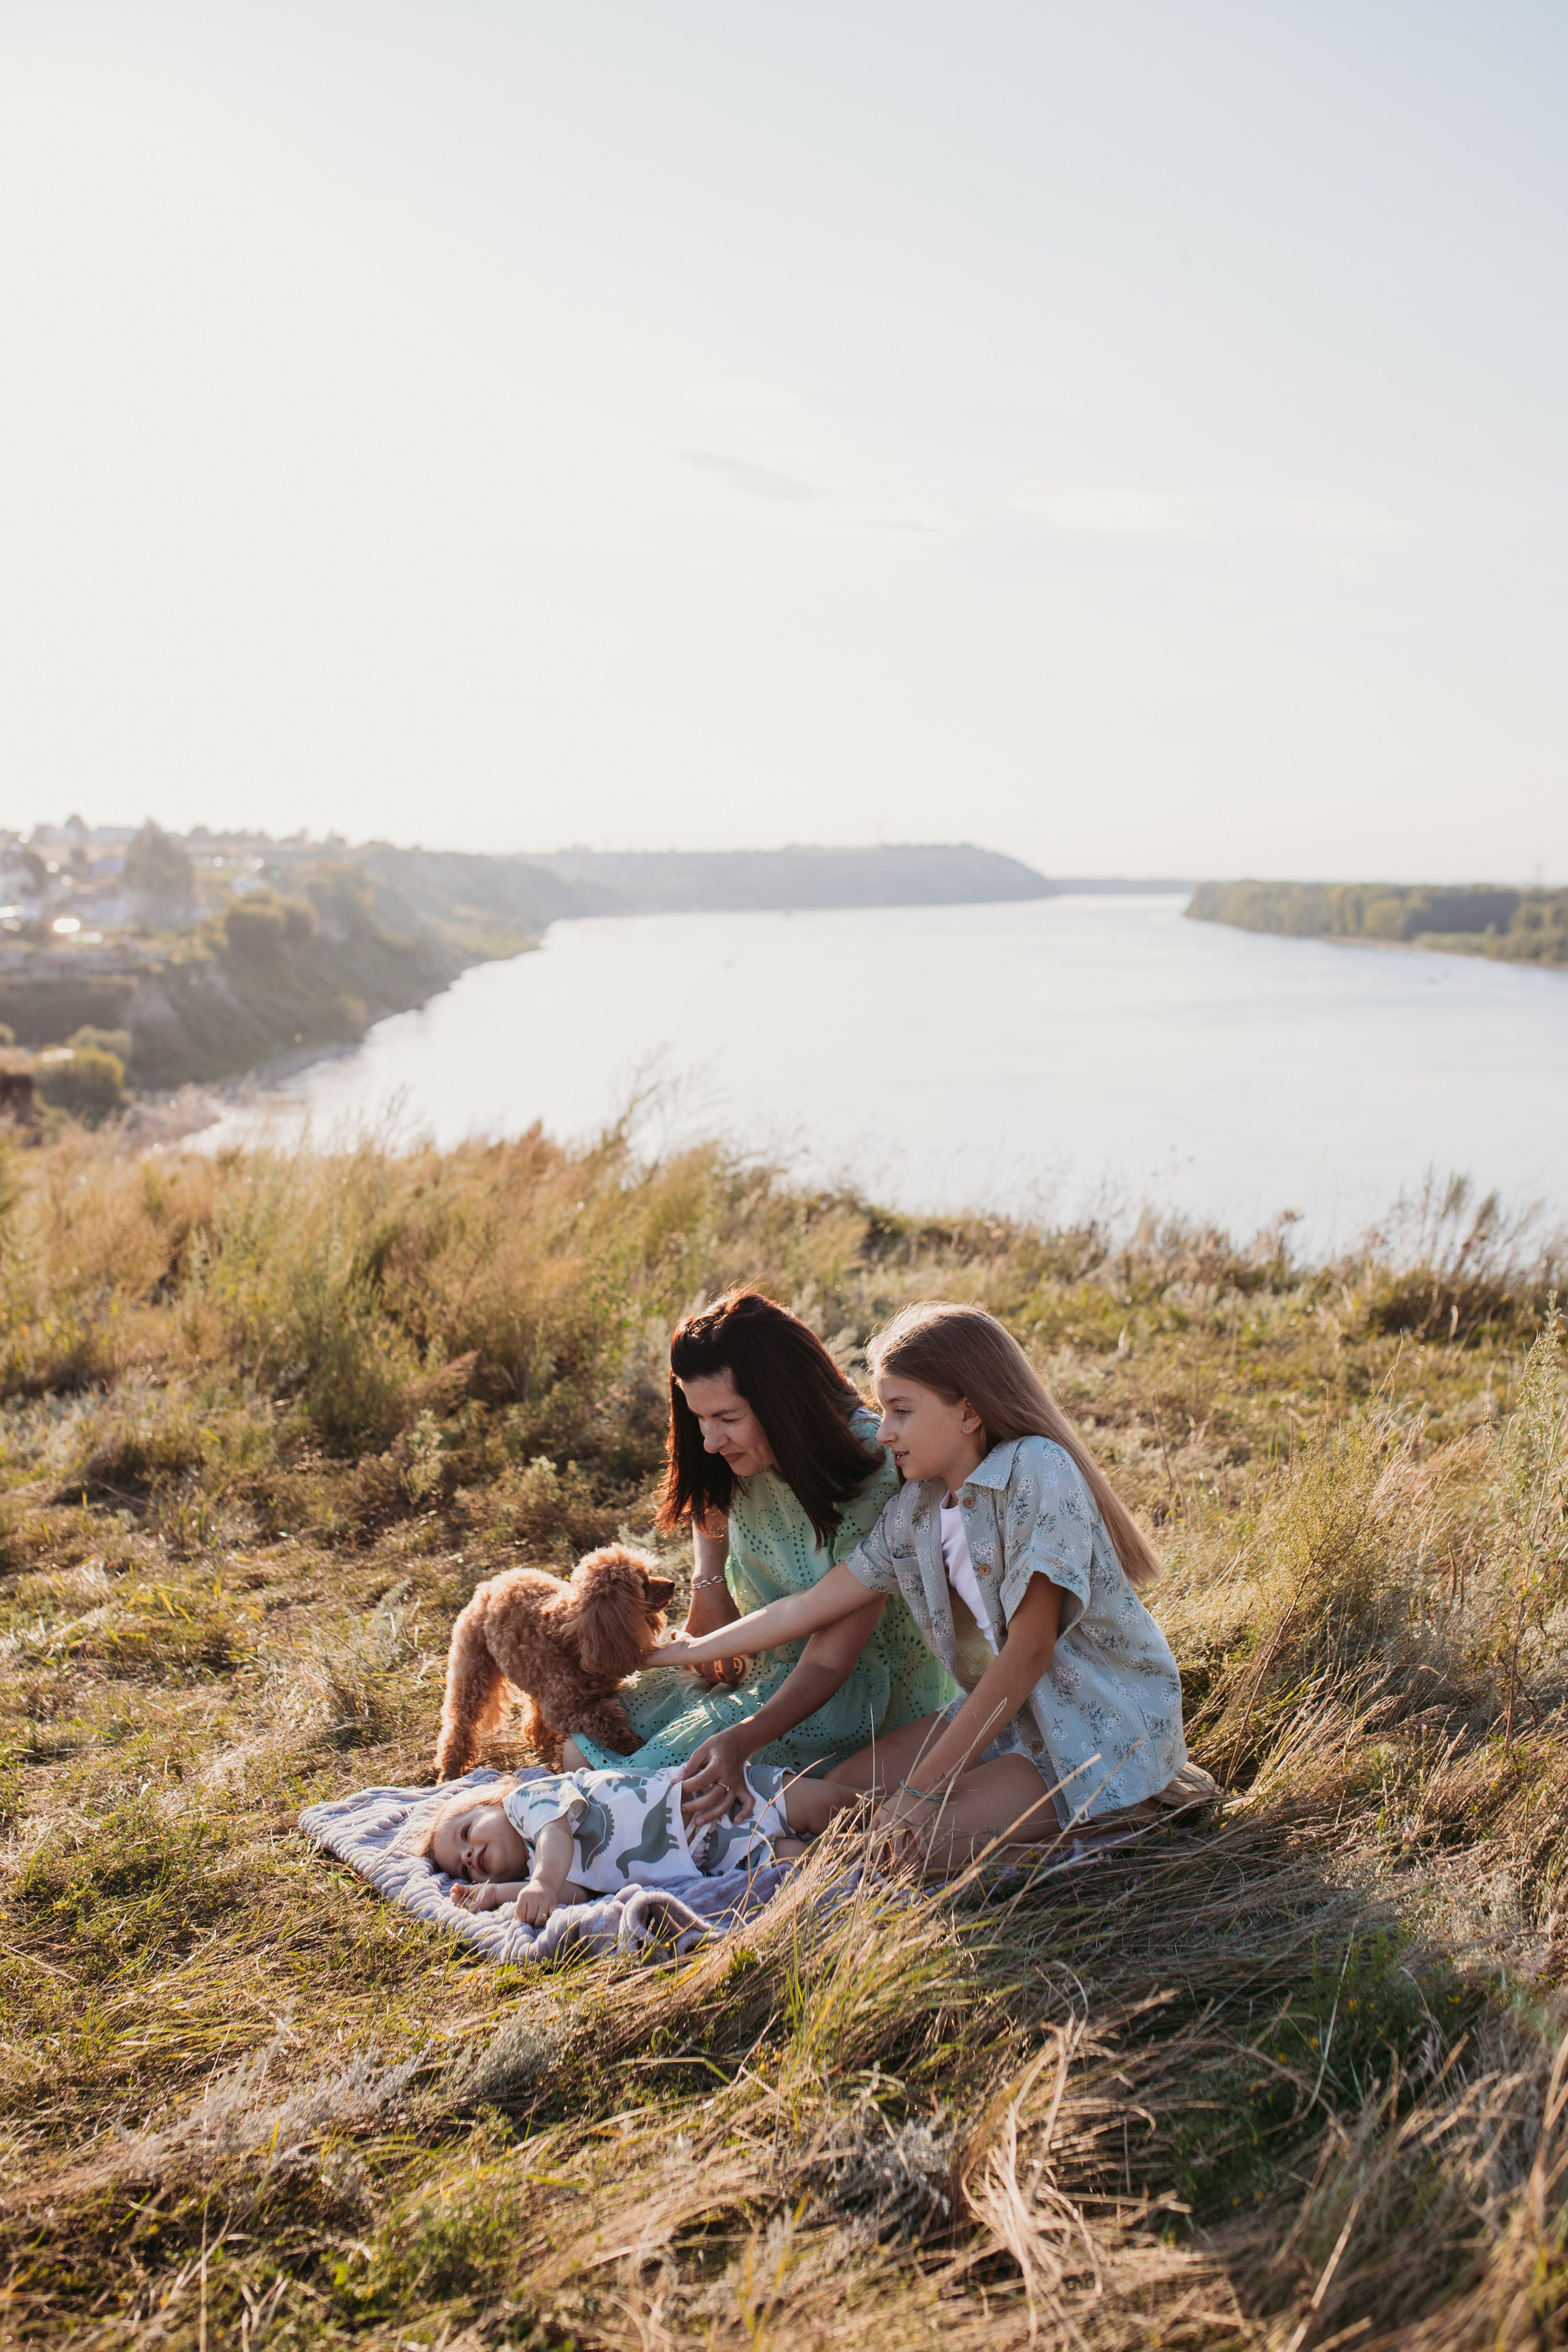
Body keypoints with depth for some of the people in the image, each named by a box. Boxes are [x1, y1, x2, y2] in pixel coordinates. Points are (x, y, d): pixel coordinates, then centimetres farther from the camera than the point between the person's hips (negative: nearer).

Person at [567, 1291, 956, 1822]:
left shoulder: (874, 1484, -30)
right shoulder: (738, 1452, -11)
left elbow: (827, 1665, -28)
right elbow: (709, 1504, 17)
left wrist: (742, 1740, -45)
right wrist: (710, 1584, -2)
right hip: (757, 1656, 7)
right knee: (586, 1747, -5)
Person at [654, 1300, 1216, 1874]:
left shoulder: (1036, 1471, -22)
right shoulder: (916, 1507, 2)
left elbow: (1029, 1651, -24)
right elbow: (810, 1606, 10)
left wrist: (924, 1784, -20)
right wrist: (697, 1649, 15)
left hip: (1107, 1726, -8)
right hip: (1010, 1711, 9)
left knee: (917, 1842, -20)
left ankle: (1127, 1806, -3)